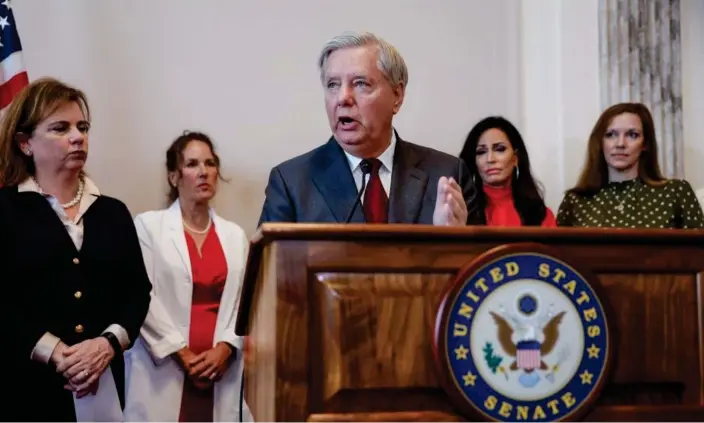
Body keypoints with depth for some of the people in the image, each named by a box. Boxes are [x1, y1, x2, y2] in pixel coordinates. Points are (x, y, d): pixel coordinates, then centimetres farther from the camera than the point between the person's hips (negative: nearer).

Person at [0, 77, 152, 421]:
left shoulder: (113, 212, 14)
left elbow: (138, 290, 8)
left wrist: (109, 343, -10)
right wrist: (55, 353, -17)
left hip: (102, 382, 4)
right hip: (28, 385, -3)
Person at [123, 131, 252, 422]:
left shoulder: (235, 236, 14)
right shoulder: (148, 225, 4)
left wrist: (224, 349, -9)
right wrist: (183, 355, -9)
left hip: (219, 370, 3)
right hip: (164, 370, -3)